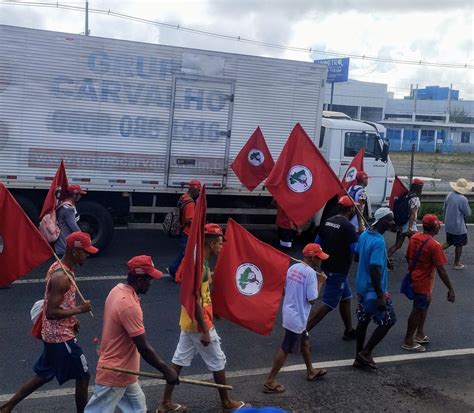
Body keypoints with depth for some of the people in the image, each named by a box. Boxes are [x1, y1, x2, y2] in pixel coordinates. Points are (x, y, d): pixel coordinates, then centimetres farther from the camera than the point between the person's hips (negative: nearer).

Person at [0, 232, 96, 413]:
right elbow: (51, 313, -27)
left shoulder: (59, 267, 5)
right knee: (83, 375, 4)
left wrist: (71, 319, 12)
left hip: (54, 335, 10)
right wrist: (79, 309, -19)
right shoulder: (61, 277, -26)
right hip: (61, 337, -10)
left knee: (43, 375, 21)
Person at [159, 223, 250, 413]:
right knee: (218, 362, 6)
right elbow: (196, 301, -26)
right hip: (199, 324, -9)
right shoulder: (200, 266, -23)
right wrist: (205, 331, -24)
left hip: (189, 322, 9)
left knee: (179, 360, 13)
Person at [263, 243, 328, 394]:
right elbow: (312, 300, -19)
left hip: (289, 313, 9)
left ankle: (311, 372, 43)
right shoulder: (310, 273, -21)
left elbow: (286, 290, 9)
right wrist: (319, 282, -9)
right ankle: (269, 382, 8)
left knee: (304, 342, 26)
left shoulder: (293, 268, 3)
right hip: (297, 317, -9)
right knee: (285, 350, 1)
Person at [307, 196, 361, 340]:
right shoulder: (348, 226, -19)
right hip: (338, 270, -9)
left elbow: (317, 242, 10)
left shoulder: (328, 222, 5)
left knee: (346, 298, 21)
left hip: (327, 266, 9)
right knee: (328, 304, -4)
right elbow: (357, 249, -17)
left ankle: (349, 331, 31)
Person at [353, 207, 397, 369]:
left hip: (361, 287, 9)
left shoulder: (364, 235, 3)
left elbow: (357, 256, 17)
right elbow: (375, 270, -28)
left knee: (363, 320, 16)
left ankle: (359, 358, 24)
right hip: (374, 290, -9)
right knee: (388, 320, 6)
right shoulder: (379, 242, -24)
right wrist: (381, 296, -24)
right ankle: (366, 352, 7)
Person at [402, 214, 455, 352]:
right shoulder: (434, 245, -24)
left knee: (423, 306, 24)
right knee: (418, 311, 5)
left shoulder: (413, 238, -1)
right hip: (423, 283, -8)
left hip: (413, 279, 8)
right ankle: (408, 341, 15)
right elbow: (441, 270, -23)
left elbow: (408, 258, 11)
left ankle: (420, 334, 34)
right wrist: (450, 289, -17)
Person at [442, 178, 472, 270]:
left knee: (449, 242, 24)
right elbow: (468, 213, -13)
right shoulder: (463, 199, -24)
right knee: (459, 245, 11)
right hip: (458, 227, -7)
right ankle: (457, 264, 23)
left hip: (448, 225, 7)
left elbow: (444, 209, 9)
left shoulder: (449, 195, -3)